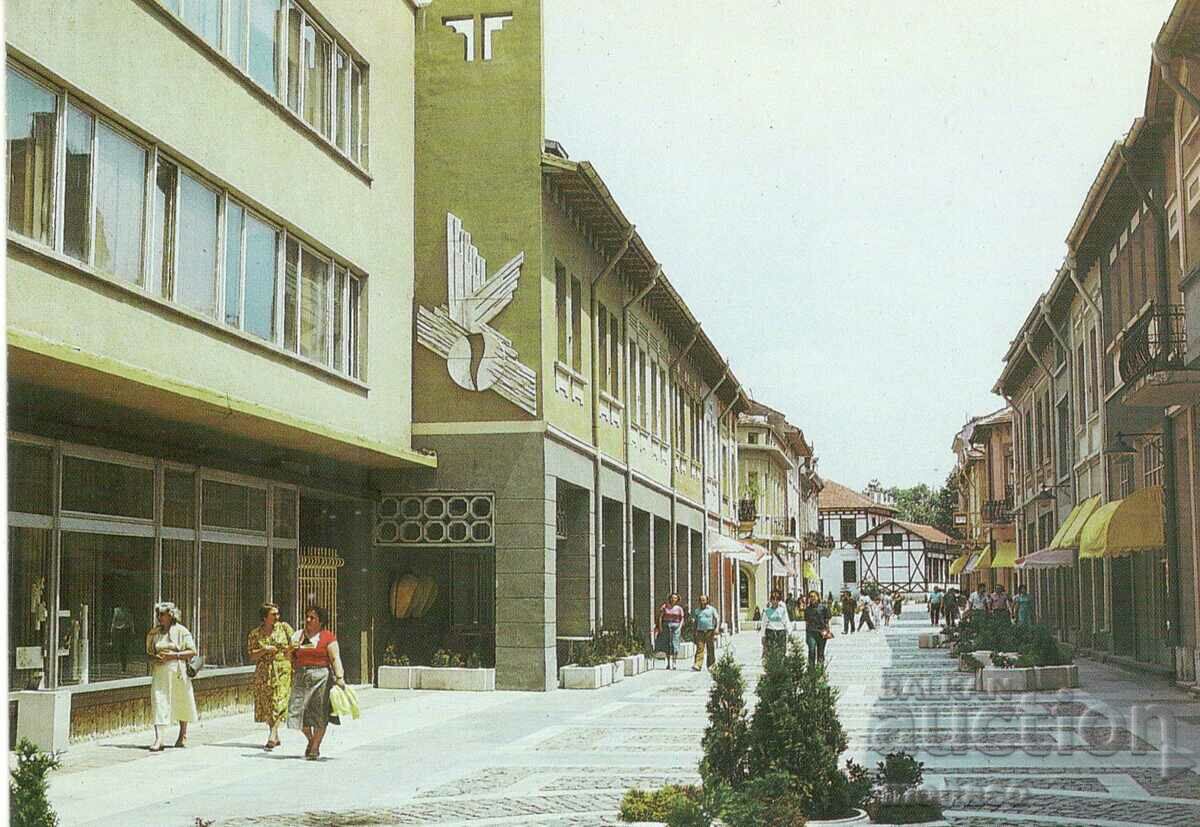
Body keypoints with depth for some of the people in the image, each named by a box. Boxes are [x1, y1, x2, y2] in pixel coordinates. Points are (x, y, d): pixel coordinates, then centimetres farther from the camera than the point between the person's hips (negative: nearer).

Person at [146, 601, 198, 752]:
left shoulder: (181, 631, -2)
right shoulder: (154, 632, 8)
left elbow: (192, 651, -5)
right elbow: (148, 652, 16)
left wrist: (175, 655, -16)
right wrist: (154, 658, -6)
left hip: (178, 672, -2)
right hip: (160, 672, 2)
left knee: (182, 704, 11)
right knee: (158, 702, -11)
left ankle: (183, 735, 30)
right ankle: (158, 738, -17)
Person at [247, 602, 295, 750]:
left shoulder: (284, 627, 3)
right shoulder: (255, 634, 4)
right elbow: (252, 656, 0)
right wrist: (265, 650, -14)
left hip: (283, 670, -2)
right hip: (264, 672, 2)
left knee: (279, 702, -13)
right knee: (266, 704, 5)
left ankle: (272, 737, -17)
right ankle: (275, 737, 17)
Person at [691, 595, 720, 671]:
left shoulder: (712, 609, 7)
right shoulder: (697, 611, 16)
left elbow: (717, 618, 2)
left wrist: (717, 628, -12)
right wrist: (695, 632, 15)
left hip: (710, 631, -2)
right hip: (700, 632, 2)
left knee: (710, 650, 2)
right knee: (699, 649, -10)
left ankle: (711, 666, 10)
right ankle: (697, 666, -19)